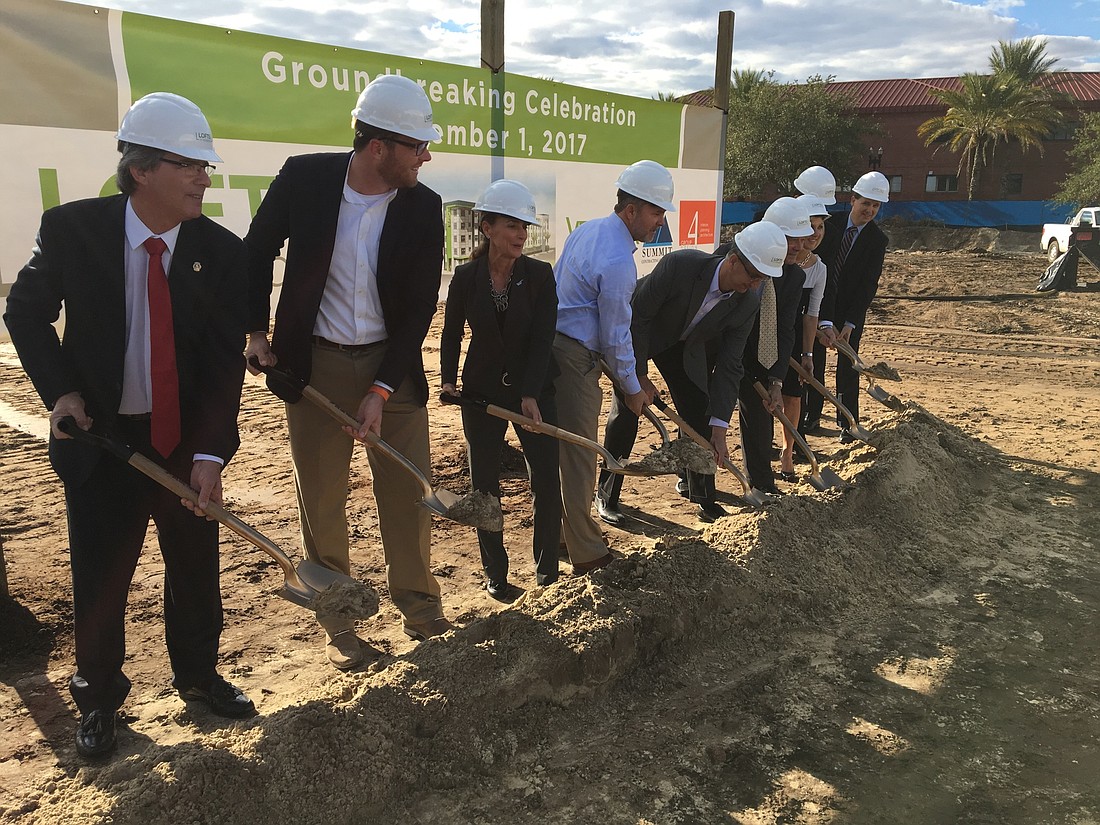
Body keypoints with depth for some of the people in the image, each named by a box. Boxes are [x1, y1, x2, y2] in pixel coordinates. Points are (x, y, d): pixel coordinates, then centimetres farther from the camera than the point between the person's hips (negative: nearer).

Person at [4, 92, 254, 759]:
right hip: (99, 435, -1)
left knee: (197, 564, 13)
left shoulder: (221, 251, -10)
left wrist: (210, 453, -22)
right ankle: (99, 697, 32)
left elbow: (227, 362, -12)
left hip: (186, 437, 1)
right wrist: (61, 391, -10)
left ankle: (198, 674, 37)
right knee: (100, 574, 9)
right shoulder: (72, 229, -12)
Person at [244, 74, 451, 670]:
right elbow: (258, 251, 6)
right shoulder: (304, 178, -9)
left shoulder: (423, 207, -8)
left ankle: (421, 612, 25)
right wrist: (257, 332, 2)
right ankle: (338, 621, 26)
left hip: (392, 365, 1)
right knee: (321, 498, 8)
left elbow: (420, 307, -8)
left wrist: (381, 391, -13)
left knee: (410, 493, 5)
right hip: (314, 363, 0)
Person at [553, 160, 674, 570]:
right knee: (579, 454, -1)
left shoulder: (585, 229, 9)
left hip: (548, 343, 10)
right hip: (575, 358, -10)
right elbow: (615, 336, -16)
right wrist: (632, 388, -3)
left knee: (557, 445, 19)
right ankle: (585, 552, 10)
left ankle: (560, 529, 33)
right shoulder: (618, 262, -21)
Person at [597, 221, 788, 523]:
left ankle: (702, 496, 17)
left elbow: (728, 366, -17)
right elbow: (637, 317, -26)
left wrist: (719, 429, -20)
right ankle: (606, 496, 6)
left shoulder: (748, 303, -21)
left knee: (699, 413, 1)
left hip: (685, 345, 4)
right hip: (635, 332, -4)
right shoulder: (679, 264, -36)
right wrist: (639, 375, -22)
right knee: (626, 411, -9)